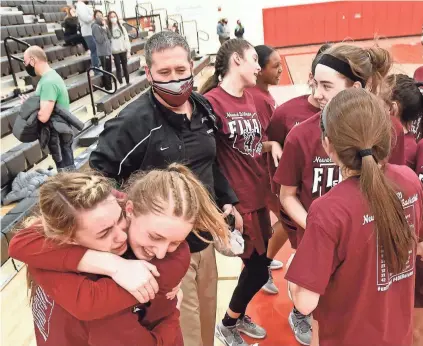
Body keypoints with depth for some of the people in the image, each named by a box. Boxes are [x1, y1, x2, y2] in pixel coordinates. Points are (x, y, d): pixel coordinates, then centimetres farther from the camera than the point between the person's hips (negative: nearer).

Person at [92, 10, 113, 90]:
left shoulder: (101, 25, 14)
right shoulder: (95, 26, -12)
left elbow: (109, 36, 8)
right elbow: (100, 40, -20)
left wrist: (105, 27, -4)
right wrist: (104, 28, -16)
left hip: (107, 51, 9)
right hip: (103, 53, -9)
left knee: (108, 71, 15)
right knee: (107, 71, -4)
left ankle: (109, 87, 25)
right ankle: (108, 88, 4)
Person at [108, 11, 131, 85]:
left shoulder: (121, 27, 5)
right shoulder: (108, 29, -2)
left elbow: (126, 39, 5)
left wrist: (128, 51, -1)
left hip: (123, 51, 2)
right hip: (115, 52, -2)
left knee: (125, 67, 9)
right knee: (118, 68, 1)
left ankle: (128, 82, 18)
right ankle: (121, 84, 4)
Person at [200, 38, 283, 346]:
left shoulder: (249, 98, 8)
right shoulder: (211, 101, -18)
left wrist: (272, 144, -2)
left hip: (258, 195, 8)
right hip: (237, 201, -8)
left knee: (258, 262, 17)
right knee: (258, 269, 4)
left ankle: (239, 316, 43)